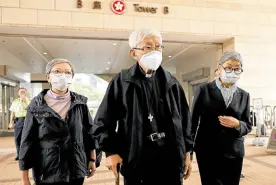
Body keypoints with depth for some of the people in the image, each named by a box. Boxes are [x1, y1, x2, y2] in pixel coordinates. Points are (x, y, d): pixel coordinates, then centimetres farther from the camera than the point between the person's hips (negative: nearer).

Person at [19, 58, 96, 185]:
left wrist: (92, 159, 4)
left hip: (76, 170, 2)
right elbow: (27, 142, -2)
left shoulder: (80, 102, 0)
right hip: (47, 173, -1)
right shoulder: (37, 105, -5)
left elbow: (89, 133, 5)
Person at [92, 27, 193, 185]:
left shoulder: (172, 83, 7)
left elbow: (184, 120, 12)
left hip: (172, 160, 3)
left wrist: (186, 152, 11)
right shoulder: (121, 82, -3)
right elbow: (103, 120, 0)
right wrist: (111, 151, -5)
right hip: (137, 162, -2)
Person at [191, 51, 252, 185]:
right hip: (207, 151, -3)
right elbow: (193, 119, -3)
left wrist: (237, 124, -15)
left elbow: (248, 126, 9)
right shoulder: (204, 90, -4)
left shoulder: (244, 95, 6)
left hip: (234, 152, 4)